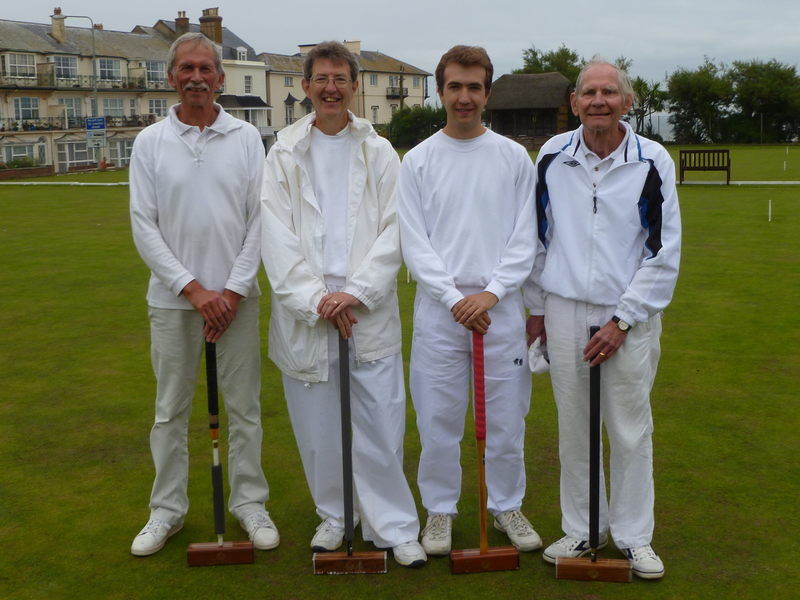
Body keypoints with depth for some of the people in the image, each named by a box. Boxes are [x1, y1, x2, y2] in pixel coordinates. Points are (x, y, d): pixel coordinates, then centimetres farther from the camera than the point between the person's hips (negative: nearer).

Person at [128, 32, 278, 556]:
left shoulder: (246, 138, 2)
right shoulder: (150, 142, 1)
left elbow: (260, 219, -1)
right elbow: (144, 226, -3)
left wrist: (233, 289, -8)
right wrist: (194, 289, -10)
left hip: (236, 294, 0)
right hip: (173, 297, 0)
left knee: (244, 405, 7)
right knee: (171, 410, 9)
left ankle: (250, 503, 21)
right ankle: (167, 510, 23)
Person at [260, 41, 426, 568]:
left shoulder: (380, 153, 7)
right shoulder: (284, 155, 6)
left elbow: (393, 231, -1)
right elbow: (277, 237, -2)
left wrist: (354, 292, -11)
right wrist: (316, 298, -11)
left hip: (369, 311, 0)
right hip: (305, 311, 1)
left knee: (381, 425, -1)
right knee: (318, 426, 8)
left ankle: (394, 527, 13)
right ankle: (334, 516, 28)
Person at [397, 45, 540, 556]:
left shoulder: (515, 158, 4)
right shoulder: (418, 160, 3)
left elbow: (524, 239, 0)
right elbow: (414, 244, -2)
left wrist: (490, 293, -12)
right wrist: (454, 298, -12)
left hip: (501, 308, 1)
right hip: (438, 310, 0)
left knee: (507, 418, 9)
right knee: (438, 420, 7)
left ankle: (507, 505, 28)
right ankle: (441, 509, 24)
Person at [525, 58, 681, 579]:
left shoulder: (653, 162, -4)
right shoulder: (552, 157, 2)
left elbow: (665, 251, -4)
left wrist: (622, 320, -9)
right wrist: (535, 307, 11)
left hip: (630, 316, -2)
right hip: (565, 311, 2)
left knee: (632, 430, 5)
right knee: (574, 429, 10)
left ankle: (634, 536, 22)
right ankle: (582, 530, 26)